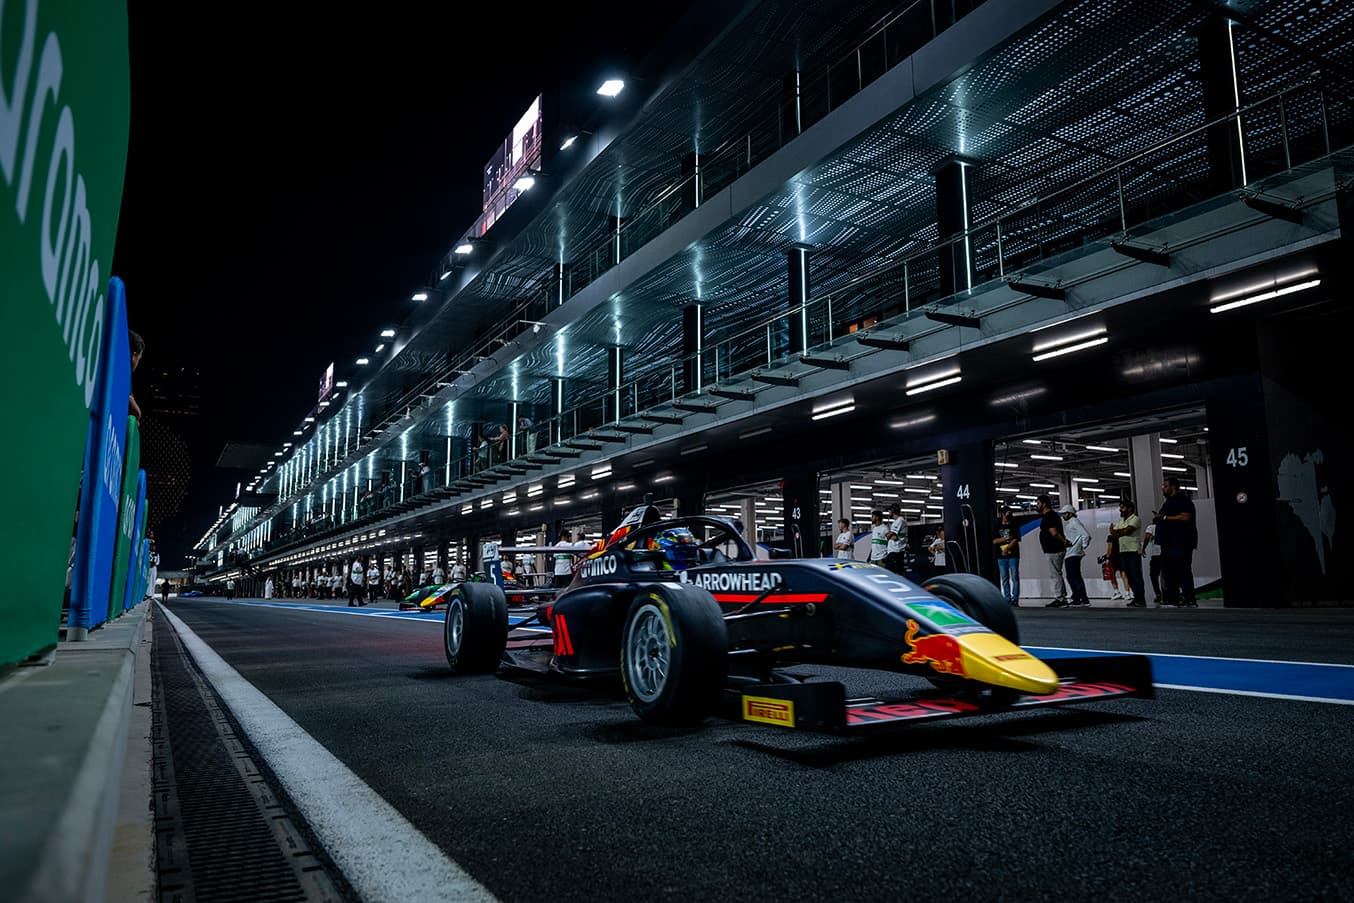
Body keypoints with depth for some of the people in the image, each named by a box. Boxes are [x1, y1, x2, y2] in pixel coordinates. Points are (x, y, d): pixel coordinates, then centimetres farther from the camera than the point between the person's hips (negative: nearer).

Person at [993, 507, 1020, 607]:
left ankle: (1015, 599, -7)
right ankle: (1007, 599, 6)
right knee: (1005, 579, 3)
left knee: (1015, 577, -6)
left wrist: (1007, 549, -12)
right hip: (1001, 557, 2)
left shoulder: (1014, 525, 7)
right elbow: (994, 541, 4)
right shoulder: (998, 526, 13)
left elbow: (1016, 540, -4)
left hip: (1013, 555, -2)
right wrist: (1005, 538, -9)